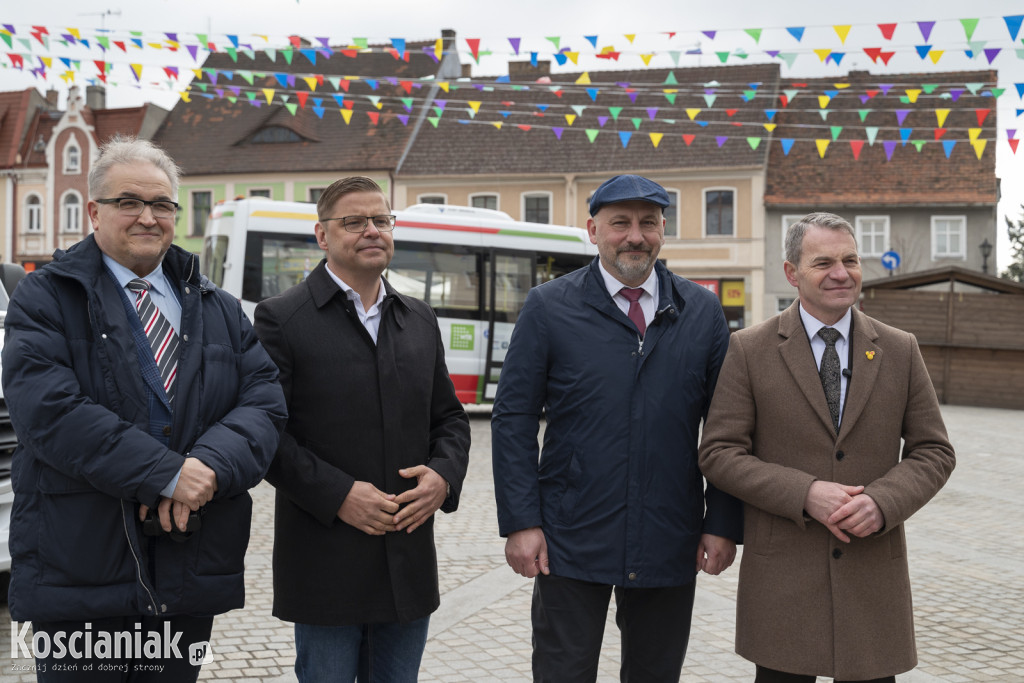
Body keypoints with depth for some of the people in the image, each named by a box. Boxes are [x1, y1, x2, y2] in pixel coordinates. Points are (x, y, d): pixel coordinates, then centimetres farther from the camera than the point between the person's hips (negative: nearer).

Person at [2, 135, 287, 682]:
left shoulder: (219, 309, 13)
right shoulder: (45, 299, -1)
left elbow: (265, 401, 1)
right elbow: (49, 410, -16)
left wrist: (211, 466, -19)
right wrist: (166, 476, -21)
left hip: (191, 572, 4)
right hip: (79, 570, -4)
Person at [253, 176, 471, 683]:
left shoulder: (420, 320, 12)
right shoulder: (281, 318, -5)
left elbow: (450, 418, 15)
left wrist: (444, 475, -4)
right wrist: (337, 495, -18)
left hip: (409, 564, 5)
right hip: (325, 566, -4)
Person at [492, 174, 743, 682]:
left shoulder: (703, 311, 4)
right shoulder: (548, 308, -2)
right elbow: (513, 420, -4)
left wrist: (724, 524, 1)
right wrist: (520, 522, -9)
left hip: (670, 546, 3)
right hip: (570, 544, -2)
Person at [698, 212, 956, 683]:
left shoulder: (900, 351, 6)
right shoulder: (749, 351, -2)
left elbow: (933, 451, 7)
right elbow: (719, 454, -5)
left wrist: (882, 501, -13)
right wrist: (806, 494, -17)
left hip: (874, 574, 2)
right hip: (781, 578, -2)